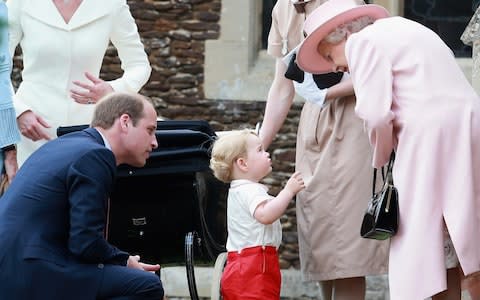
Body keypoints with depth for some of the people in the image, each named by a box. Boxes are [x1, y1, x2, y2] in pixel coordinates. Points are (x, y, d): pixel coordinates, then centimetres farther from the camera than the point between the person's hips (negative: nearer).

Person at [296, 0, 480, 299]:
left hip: (432, 135, -9)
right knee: (447, 249, 12)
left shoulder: (363, 41, -1)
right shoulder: (400, 30, 26)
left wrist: (381, 158, 6)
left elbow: (376, 114, -11)